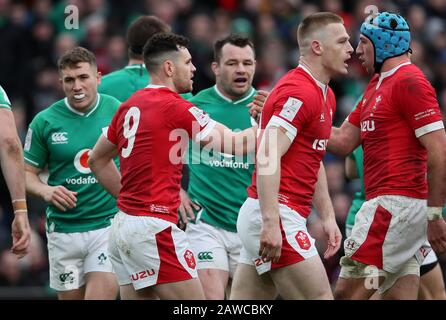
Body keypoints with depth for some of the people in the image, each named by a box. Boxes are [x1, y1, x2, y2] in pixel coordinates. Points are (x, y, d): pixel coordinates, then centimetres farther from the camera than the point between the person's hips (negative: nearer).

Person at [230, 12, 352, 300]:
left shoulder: (325, 95, 18)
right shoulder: (298, 92, -14)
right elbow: (267, 157, -23)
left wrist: (328, 216, 21)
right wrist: (271, 223, -28)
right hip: (277, 214, -10)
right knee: (319, 297, -10)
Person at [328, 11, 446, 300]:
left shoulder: (409, 82, -11)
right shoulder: (377, 86, 21)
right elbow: (343, 142, 19)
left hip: (395, 203, -10)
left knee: (347, 294, -10)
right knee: (398, 295, 5)